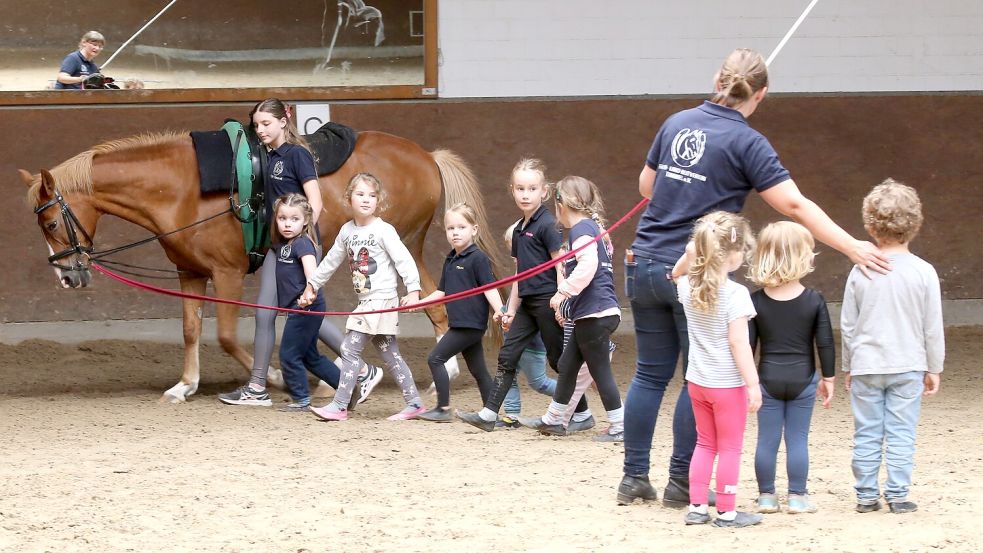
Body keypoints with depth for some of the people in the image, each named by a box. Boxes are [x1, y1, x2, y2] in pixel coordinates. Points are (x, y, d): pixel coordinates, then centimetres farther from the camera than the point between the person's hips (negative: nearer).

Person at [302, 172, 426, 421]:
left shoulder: (383, 230, -11)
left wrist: (413, 291, -24)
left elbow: (404, 260, -15)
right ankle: (414, 403, 16)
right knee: (389, 354, 10)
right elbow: (331, 261, 21)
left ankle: (339, 406, -5)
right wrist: (312, 286, 24)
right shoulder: (347, 231, 10)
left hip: (382, 299, -7)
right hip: (366, 302, 7)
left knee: (349, 349, -9)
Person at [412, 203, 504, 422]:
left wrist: (500, 312, -26)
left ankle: (443, 409, -4)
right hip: (461, 323, 8)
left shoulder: (477, 258, -11)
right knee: (477, 369, 9)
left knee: (435, 358, -8)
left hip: (471, 323, -8)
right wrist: (419, 302, 16)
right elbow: (443, 291, 23)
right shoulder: (450, 260, 14)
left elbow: (490, 288, -16)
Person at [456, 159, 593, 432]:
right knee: (507, 355, 4)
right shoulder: (519, 230, 13)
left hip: (547, 301, -8)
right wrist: (510, 310, 17)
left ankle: (582, 415, 10)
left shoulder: (547, 225, -11)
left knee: (558, 358, 0)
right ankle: (489, 414, 4)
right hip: (528, 303, 8)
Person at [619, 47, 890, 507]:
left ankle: (634, 477, 15)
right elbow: (795, 205, -16)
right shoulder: (745, 142, -10)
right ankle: (681, 482, 8)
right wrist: (852, 248, -15)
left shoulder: (677, 123, 7)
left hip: (645, 264, 5)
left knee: (650, 374, 13)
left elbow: (646, 185, 19)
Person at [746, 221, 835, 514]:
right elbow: (825, 343, -5)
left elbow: (747, 344, -4)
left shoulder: (756, 301, -6)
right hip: (803, 378, -1)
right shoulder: (814, 300, -9)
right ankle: (797, 497, 9)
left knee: (767, 439, 8)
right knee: (798, 439, 6)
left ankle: (766, 496, 13)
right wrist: (828, 378, 7)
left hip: (768, 379, 1)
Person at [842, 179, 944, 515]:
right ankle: (898, 495, 3)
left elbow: (848, 325, 3)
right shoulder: (923, 273, -8)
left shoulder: (861, 271, -4)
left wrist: (848, 367, 16)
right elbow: (933, 327, -2)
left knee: (866, 435, 7)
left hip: (866, 365, 1)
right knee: (901, 434, 4)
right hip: (908, 367, -1)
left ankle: (866, 495, 10)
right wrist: (934, 369, 9)